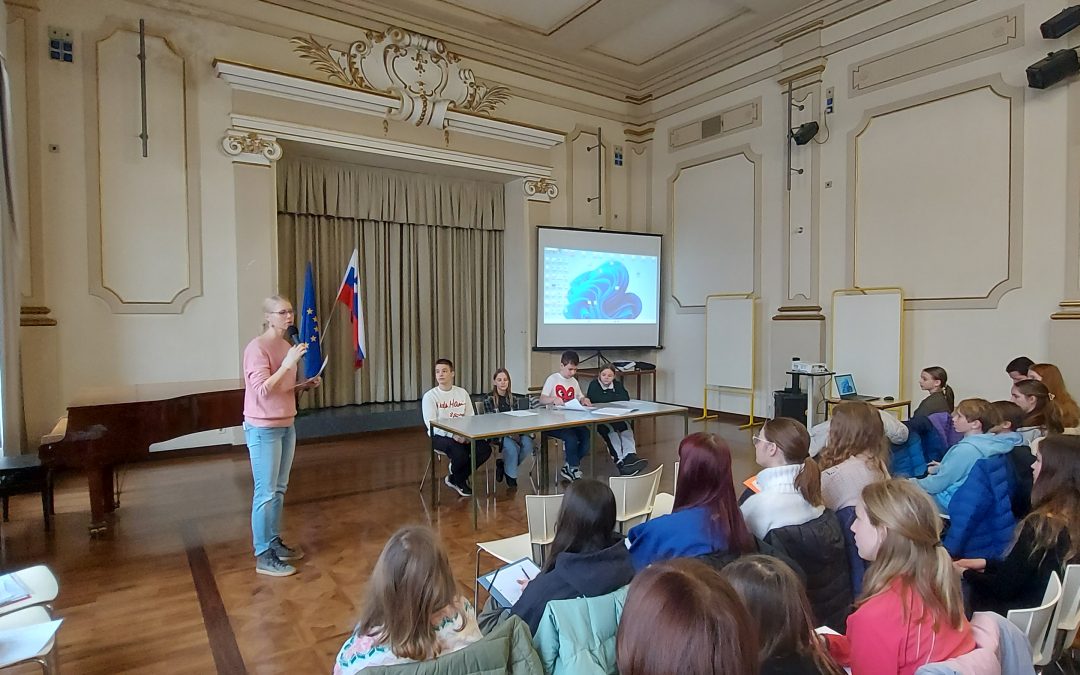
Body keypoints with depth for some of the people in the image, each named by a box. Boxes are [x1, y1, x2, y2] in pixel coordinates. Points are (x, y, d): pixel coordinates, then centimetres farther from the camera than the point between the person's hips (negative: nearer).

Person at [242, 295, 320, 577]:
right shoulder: (257, 347, -15)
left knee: (279, 489, 15)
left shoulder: (287, 346, 8)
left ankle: (275, 543, 28)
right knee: (266, 492, -3)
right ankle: (263, 556, 7)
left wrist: (305, 385, 1)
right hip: (263, 429, -8)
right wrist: (288, 363, -29)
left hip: (286, 425, 8)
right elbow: (263, 390, -24)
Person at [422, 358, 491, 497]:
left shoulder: (462, 393, 8)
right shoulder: (430, 396, -5)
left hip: (462, 435, 5)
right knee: (460, 453, -33)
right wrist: (453, 434, -27)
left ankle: (454, 478, 3)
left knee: (485, 449, -18)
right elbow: (431, 424, -14)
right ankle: (460, 482, 3)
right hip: (440, 436, -5)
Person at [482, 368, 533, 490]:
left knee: (527, 443, -27)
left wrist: (516, 432, -13)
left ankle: (503, 465, -2)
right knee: (512, 446, -33)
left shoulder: (514, 398, 14)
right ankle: (511, 476, -6)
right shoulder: (489, 399, 1)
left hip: (514, 431, 4)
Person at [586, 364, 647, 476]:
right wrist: (615, 396, -8)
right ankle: (619, 461, -42)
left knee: (626, 427, -28)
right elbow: (598, 399, -19)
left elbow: (626, 398, -5)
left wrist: (608, 397, -9)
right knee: (610, 429, -34)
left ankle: (630, 456, -43)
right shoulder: (594, 385, 1)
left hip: (617, 418, 4)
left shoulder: (617, 384, 13)